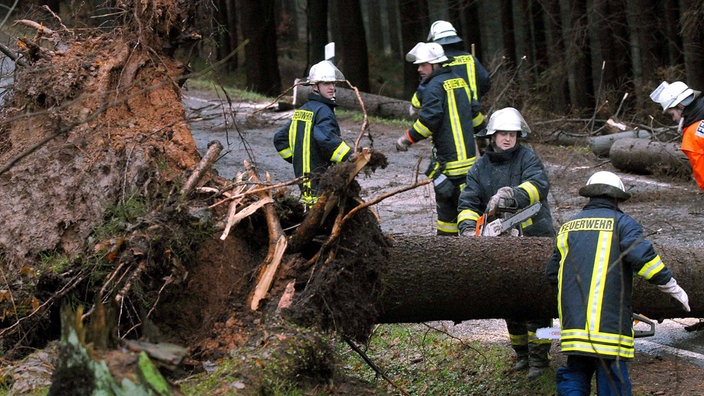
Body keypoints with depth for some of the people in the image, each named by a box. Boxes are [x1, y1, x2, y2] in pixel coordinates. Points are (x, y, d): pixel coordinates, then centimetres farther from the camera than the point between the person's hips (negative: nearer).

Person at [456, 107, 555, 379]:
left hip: (536, 238, -4)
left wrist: (513, 194, -37)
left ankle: (538, 357, -3)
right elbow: (468, 203, 2)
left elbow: (539, 184, -21)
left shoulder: (526, 158, -2)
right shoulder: (480, 168, 9)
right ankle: (522, 354, 23)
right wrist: (468, 227, -18)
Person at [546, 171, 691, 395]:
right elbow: (642, 256, -13)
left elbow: (552, 274, 20)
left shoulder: (568, 227, 18)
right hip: (609, 324, -4)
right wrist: (672, 287, -4)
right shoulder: (622, 223, 3)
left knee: (575, 378, 12)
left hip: (573, 324, 4)